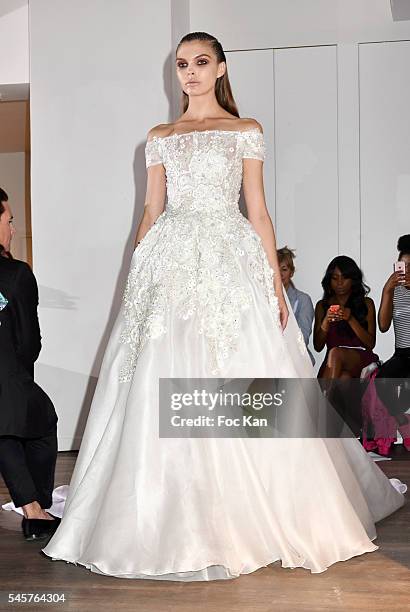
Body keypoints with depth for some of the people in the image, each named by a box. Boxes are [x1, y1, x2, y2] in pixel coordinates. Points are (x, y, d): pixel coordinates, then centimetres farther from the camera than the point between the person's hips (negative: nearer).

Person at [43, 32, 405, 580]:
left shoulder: (246, 132, 10)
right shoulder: (159, 138, 17)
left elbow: (257, 210, 5)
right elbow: (152, 211, 14)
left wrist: (275, 278, -3)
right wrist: (138, 277, 5)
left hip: (232, 265, -2)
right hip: (170, 267, 2)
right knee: (166, 394, -3)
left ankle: (253, 520, 8)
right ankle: (179, 524, 8)